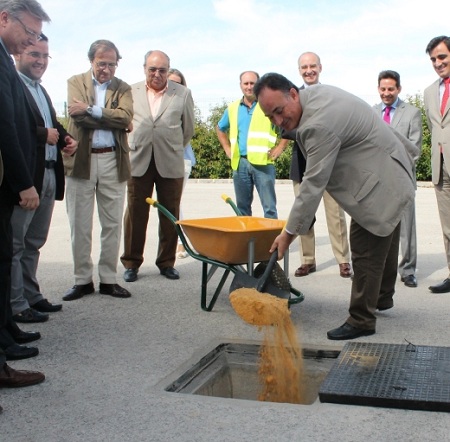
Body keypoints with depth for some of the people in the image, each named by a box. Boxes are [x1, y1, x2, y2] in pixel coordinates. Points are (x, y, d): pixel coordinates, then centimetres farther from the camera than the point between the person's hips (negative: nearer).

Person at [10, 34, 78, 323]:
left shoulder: (41, 90, 20)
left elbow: (53, 125, 23)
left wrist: (66, 139, 3)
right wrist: (45, 134, -18)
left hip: (48, 176, 9)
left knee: (34, 242, 16)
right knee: (15, 243, -1)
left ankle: (31, 296, 27)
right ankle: (16, 306, 6)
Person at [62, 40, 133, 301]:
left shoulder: (123, 88, 11)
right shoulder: (76, 82, 8)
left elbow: (126, 117, -9)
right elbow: (78, 115, -9)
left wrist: (91, 109, -14)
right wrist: (113, 120, -9)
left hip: (113, 161, 1)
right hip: (81, 160, -1)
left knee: (113, 224, 5)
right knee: (80, 226, 3)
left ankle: (109, 279, 15)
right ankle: (83, 280, 14)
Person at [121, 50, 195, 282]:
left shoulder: (182, 93, 5)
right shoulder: (131, 92, 5)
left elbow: (188, 130, 13)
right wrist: (131, 149, 12)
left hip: (170, 164, 0)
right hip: (138, 162, 0)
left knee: (170, 215, 5)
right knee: (135, 214, 3)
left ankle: (167, 262, 17)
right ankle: (131, 263, 14)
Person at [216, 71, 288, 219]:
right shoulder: (232, 108, 14)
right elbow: (220, 129, 30)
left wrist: (280, 147, -2)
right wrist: (227, 148, 18)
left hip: (263, 162, -4)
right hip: (239, 163, 4)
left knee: (269, 207, -5)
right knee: (242, 207, 11)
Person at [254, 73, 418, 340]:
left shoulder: (319, 125, -32)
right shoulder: (315, 93, 0)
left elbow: (314, 183, -29)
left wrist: (290, 232, -21)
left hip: (379, 185, -11)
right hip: (392, 178, 11)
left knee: (366, 253, -7)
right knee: (385, 245, 24)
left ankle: (361, 321, 3)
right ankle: (383, 298, 41)